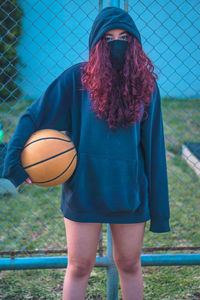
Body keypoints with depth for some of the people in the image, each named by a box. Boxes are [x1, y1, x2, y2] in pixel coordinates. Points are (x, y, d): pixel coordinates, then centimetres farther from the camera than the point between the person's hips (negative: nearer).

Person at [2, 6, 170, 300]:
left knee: (129, 265, 13)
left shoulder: (145, 84, 1)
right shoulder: (77, 78, -5)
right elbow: (35, 115, -3)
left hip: (130, 191, 2)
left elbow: (153, 146, 4)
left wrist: (157, 205, 2)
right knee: (79, 267, 7)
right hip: (84, 190, -1)